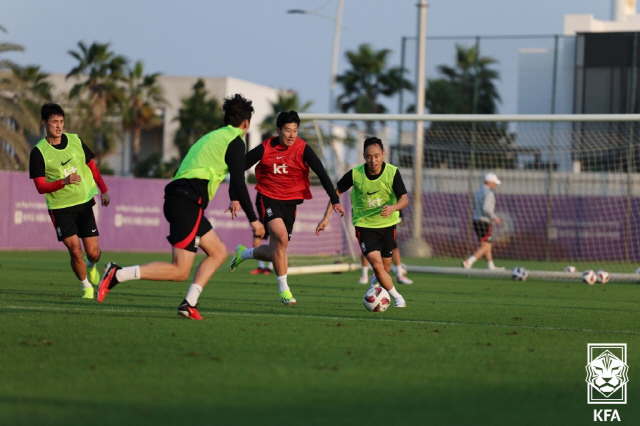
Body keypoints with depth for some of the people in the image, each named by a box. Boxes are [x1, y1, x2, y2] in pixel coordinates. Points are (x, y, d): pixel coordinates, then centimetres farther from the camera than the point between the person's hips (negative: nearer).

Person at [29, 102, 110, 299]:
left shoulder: (76, 141, 2)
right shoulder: (38, 152, -8)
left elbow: (92, 166, 16)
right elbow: (40, 186, -12)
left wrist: (104, 191, 13)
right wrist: (64, 182, -27)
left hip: (85, 202, 3)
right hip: (59, 207, -3)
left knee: (93, 252, -1)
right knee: (75, 250, -14)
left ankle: (91, 266, 37)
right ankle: (86, 287, 11)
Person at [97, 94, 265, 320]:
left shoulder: (210, 137, 26)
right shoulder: (235, 141, -1)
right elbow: (238, 182, -8)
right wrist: (253, 219, -1)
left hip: (176, 198, 9)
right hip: (189, 202, -9)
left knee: (219, 252, 14)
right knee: (180, 271, -11)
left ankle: (189, 304, 3)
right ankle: (118, 274, -18)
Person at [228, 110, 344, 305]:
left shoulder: (303, 149, -8)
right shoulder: (265, 148, -8)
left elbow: (321, 173, -12)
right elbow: (241, 166, 0)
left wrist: (335, 200, -21)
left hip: (290, 201, 3)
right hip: (268, 198, -3)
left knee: (274, 253, 5)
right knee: (281, 238, -26)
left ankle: (243, 253, 37)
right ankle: (284, 290, -17)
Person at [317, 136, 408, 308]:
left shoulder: (392, 173, -14)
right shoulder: (355, 174, -13)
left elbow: (404, 199, -16)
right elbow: (337, 191, 1)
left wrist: (392, 208, -39)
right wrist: (326, 218, -4)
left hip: (387, 224, 2)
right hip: (364, 225, -2)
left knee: (385, 269, 12)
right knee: (377, 265, -20)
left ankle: (375, 284, 48)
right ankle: (397, 297, -3)